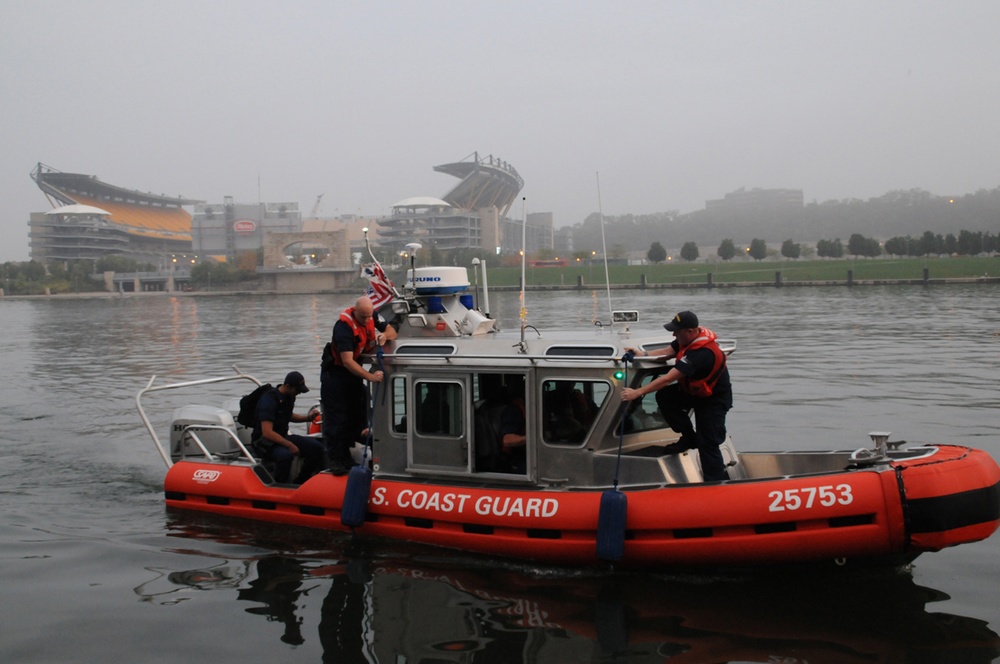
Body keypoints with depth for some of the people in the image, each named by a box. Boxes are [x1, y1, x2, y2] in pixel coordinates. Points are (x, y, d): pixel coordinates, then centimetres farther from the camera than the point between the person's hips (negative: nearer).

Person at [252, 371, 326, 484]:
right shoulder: (269, 400, -23)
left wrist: (307, 417, 7)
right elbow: (267, 433, -29)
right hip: (265, 442, -8)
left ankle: (300, 483, 3)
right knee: (285, 455, -39)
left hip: (283, 437, 9)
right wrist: (290, 445, -27)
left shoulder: (289, 397, 4)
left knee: (316, 447, -8)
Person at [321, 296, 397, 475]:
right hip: (336, 371, -7)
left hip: (354, 370, 7)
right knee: (336, 417, -6)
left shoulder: (372, 316, -11)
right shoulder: (344, 326, -31)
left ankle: (345, 456, 17)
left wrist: (384, 336, -22)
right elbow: (347, 361, -36)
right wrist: (371, 377, -43)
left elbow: (392, 331, 2)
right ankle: (334, 460, 0)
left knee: (355, 415, 8)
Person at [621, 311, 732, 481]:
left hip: (714, 399, -9)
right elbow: (667, 352, 5)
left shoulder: (702, 353, -38)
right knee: (664, 397, -8)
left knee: (707, 443, -8)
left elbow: (668, 379, -39)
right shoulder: (688, 338, -11)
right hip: (693, 390, 9)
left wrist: (637, 392, -37)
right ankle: (689, 438, 7)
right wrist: (643, 354, -11)